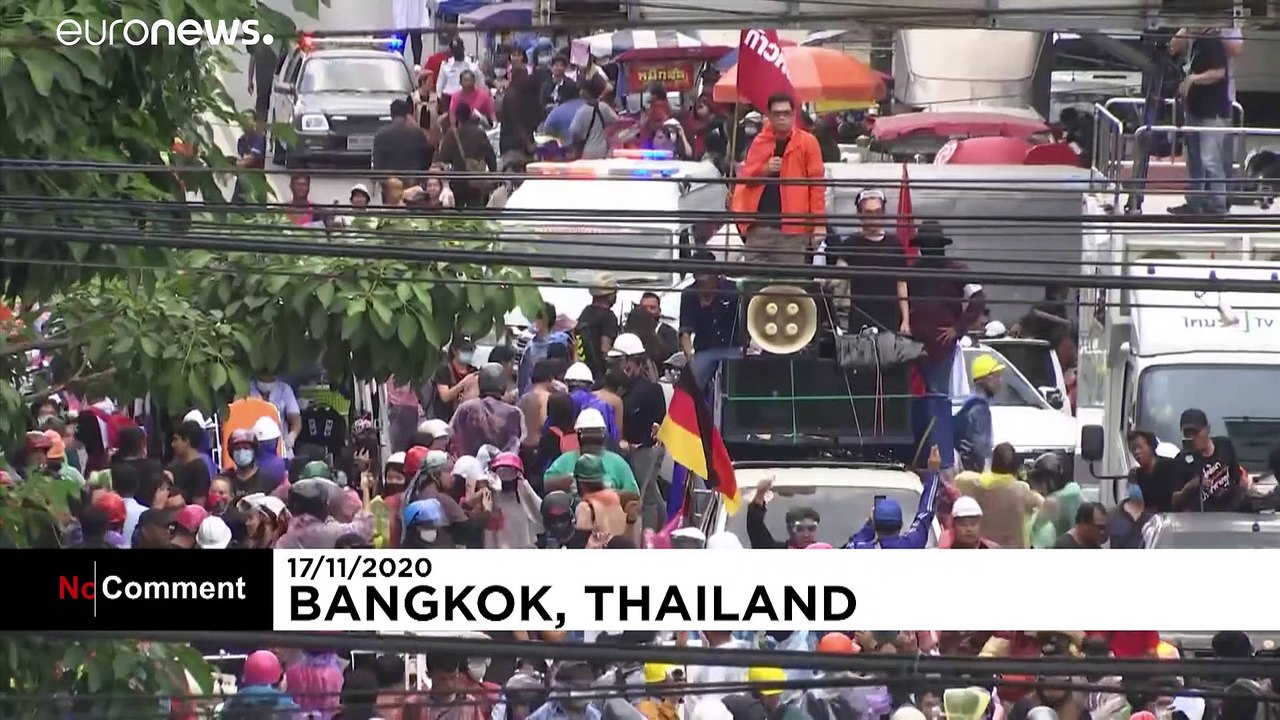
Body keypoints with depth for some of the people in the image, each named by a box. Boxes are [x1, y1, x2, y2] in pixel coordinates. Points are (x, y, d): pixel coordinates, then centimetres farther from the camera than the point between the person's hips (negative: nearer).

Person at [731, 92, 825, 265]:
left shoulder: (807, 142, 0)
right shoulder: (760, 141, 11)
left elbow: (817, 182, -3)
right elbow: (745, 177, 8)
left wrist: (818, 222, -9)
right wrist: (764, 169, -13)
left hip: (792, 225, -4)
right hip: (759, 223, 4)